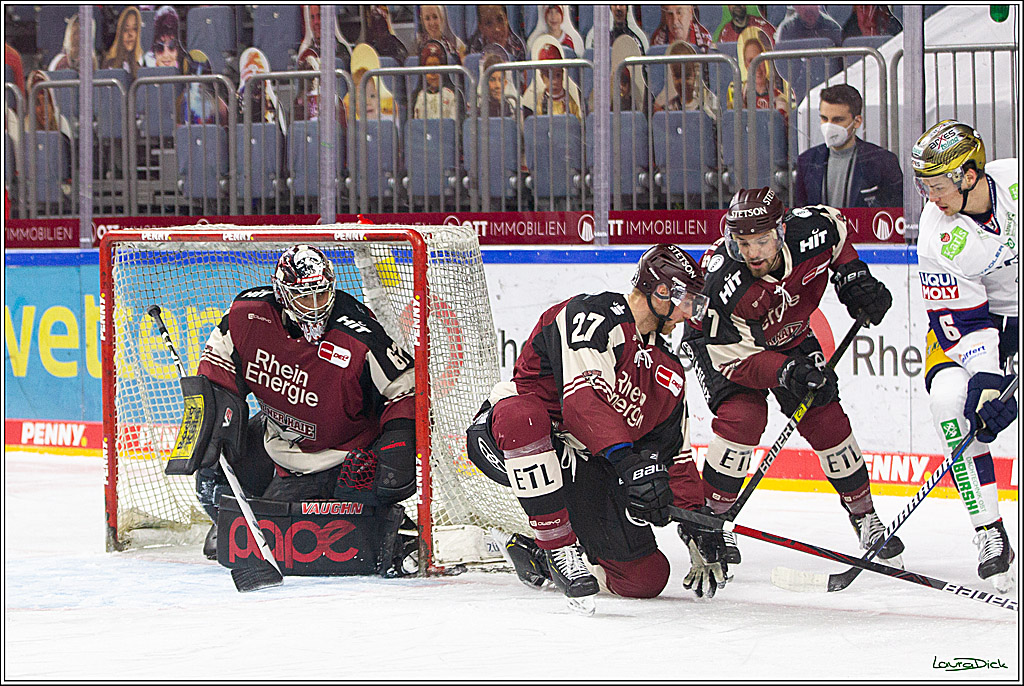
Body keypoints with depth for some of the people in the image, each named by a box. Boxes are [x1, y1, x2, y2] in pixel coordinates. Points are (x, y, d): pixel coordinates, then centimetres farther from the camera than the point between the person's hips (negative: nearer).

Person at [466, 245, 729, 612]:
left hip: (582, 467, 7)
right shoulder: (595, 316, -15)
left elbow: (677, 458, 15)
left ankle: (534, 552, 19)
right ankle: (559, 547, -34)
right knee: (523, 416, -45)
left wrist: (701, 532, 7)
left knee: (647, 577, -4)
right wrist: (627, 460, -43)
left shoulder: (668, 373, 10)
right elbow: (581, 398, -31)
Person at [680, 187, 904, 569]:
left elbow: (837, 228, -2)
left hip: (790, 335, 4)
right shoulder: (721, 282, -39)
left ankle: (865, 518, 12)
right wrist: (786, 372, -48)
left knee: (826, 419, -4)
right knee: (743, 416, -25)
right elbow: (737, 358, -34)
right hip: (722, 342, -4)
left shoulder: (811, 232, -30)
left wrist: (853, 277, -9)